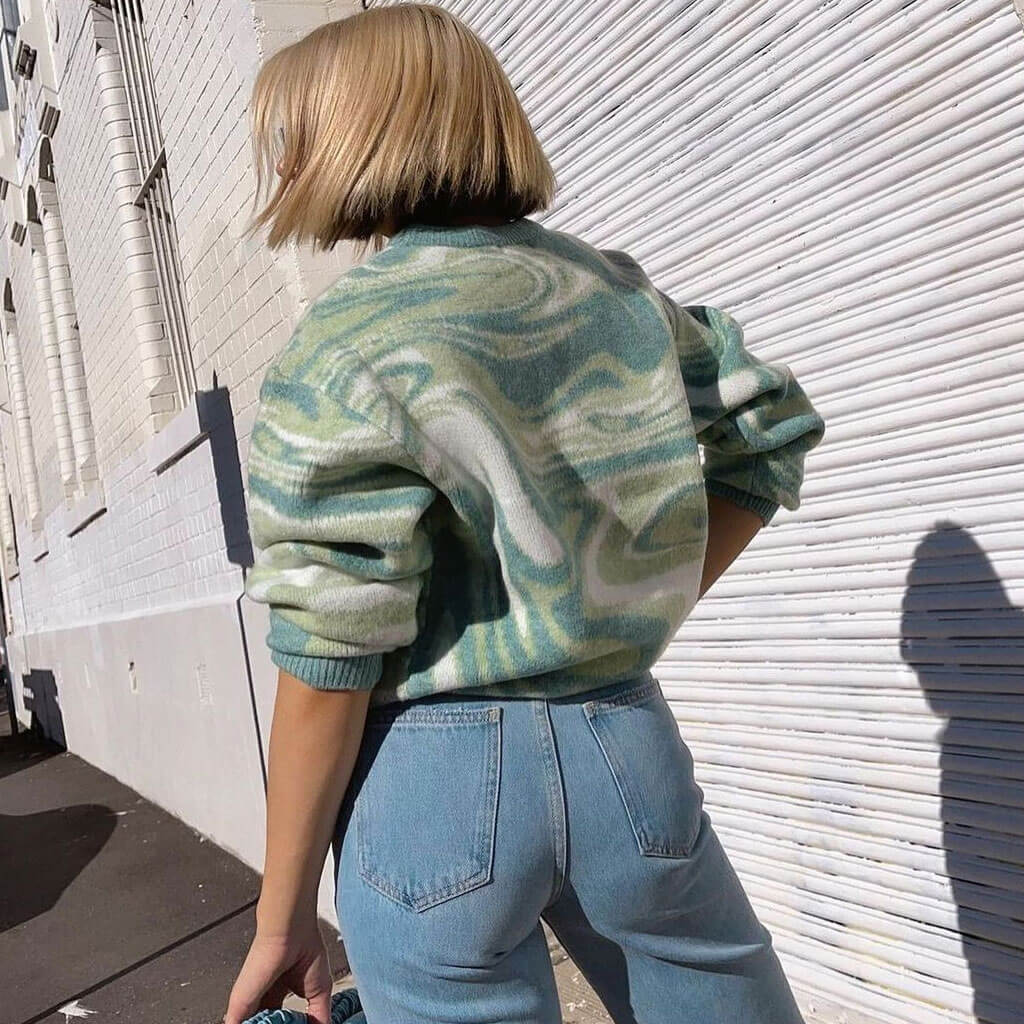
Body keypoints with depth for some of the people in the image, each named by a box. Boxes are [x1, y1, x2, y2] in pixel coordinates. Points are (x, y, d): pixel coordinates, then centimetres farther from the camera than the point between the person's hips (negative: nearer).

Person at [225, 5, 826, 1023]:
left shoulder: (340, 348, -12)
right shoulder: (610, 284, 3)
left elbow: (328, 662, -14)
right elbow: (773, 428, 11)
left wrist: (283, 915, -2)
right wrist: (643, 606, 11)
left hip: (434, 771, -4)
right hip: (625, 738, 5)